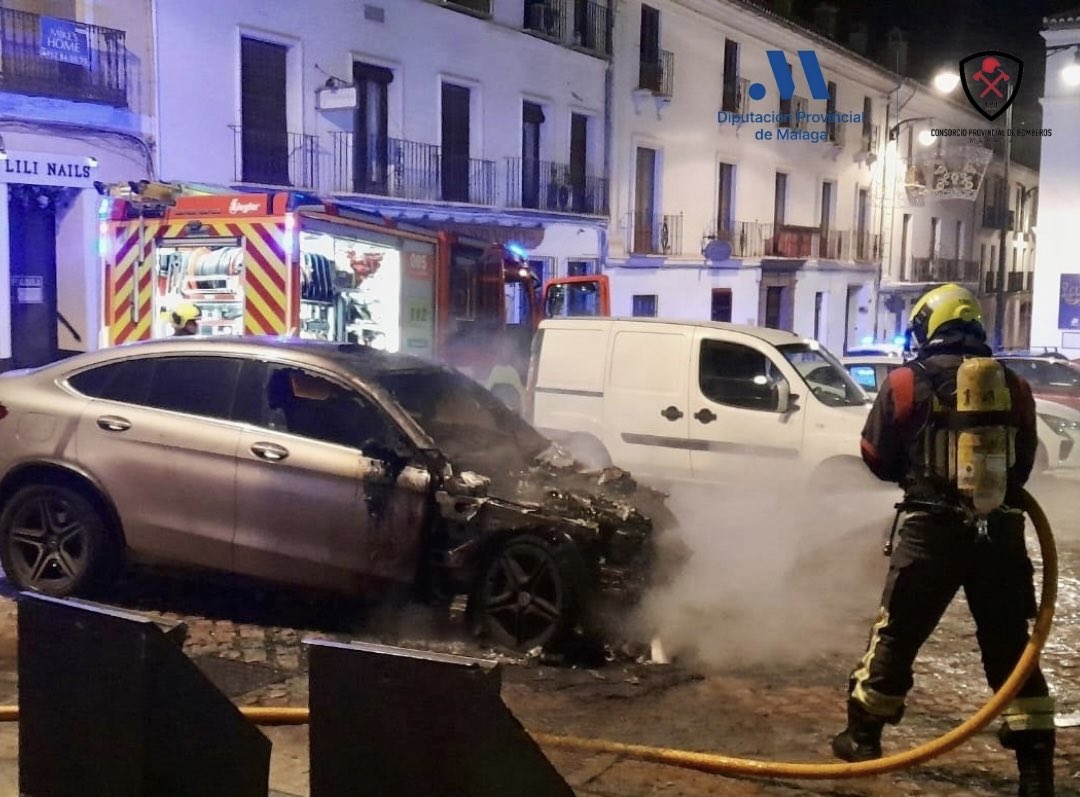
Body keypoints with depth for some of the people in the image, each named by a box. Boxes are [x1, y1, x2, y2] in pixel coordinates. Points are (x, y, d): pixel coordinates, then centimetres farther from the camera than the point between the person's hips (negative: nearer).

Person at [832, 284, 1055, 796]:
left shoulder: (908, 383, -2)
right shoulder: (1014, 387, 7)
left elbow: (878, 457, 7)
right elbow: (1023, 463, 16)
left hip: (934, 529, -2)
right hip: (1001, 530, 3)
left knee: (897, 634, 12)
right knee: (1010, 646, 11)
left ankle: (863, 736, 23)